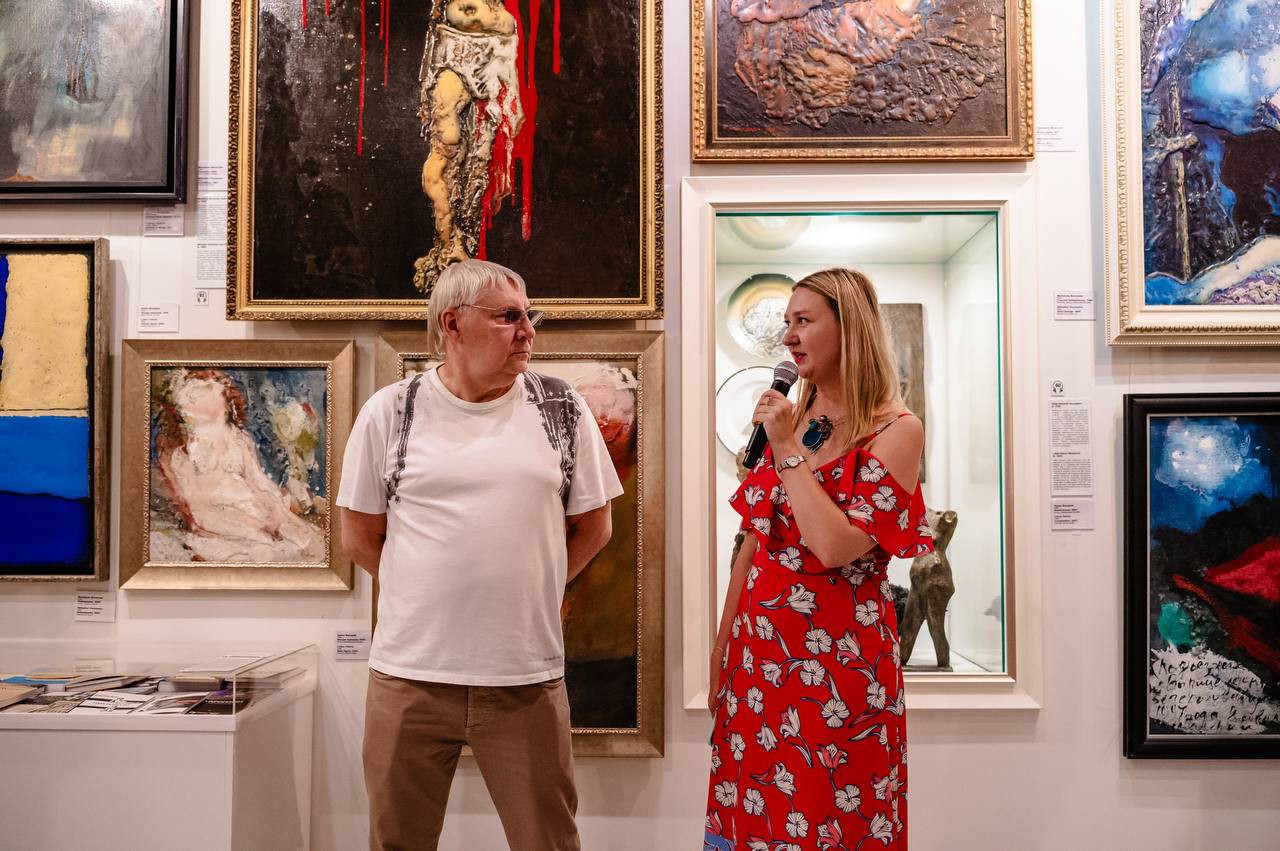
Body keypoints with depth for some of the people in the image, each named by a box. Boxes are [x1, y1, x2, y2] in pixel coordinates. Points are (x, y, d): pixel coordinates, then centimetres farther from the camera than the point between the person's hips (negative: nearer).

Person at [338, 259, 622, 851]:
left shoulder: (562, 409, 2)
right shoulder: (389, 412, 1)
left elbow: (593, 527, 9)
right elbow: (360, 536, 8)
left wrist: (523, 591, 7)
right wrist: (429, 596, 6)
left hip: (527, 677, 0)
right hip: (409, 674, 1)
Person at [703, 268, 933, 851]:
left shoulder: (896, 431, -9)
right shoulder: (786, 419, 8)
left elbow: (835, 546, -22)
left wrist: (789, 451, -14)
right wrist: (722, 651, 11)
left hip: (837, 662, -5)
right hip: (759, 653, 6)